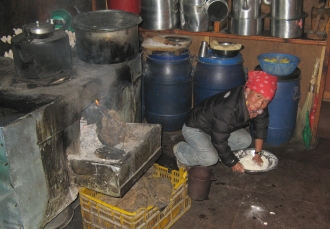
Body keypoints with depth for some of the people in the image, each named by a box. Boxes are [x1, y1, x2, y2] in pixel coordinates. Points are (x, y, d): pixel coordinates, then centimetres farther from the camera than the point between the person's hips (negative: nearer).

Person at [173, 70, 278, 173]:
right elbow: (219, 141, -32)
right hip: (194, 128, -8)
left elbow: (261, 127, 2)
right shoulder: (228, 109, -40)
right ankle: (180, 150, -2)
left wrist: (257, 154, 2)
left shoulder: (258, 107, -16)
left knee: (245, 140, -3)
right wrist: (232, 162, -19)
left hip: (214, 126, 9)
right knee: (210, 158, -29)